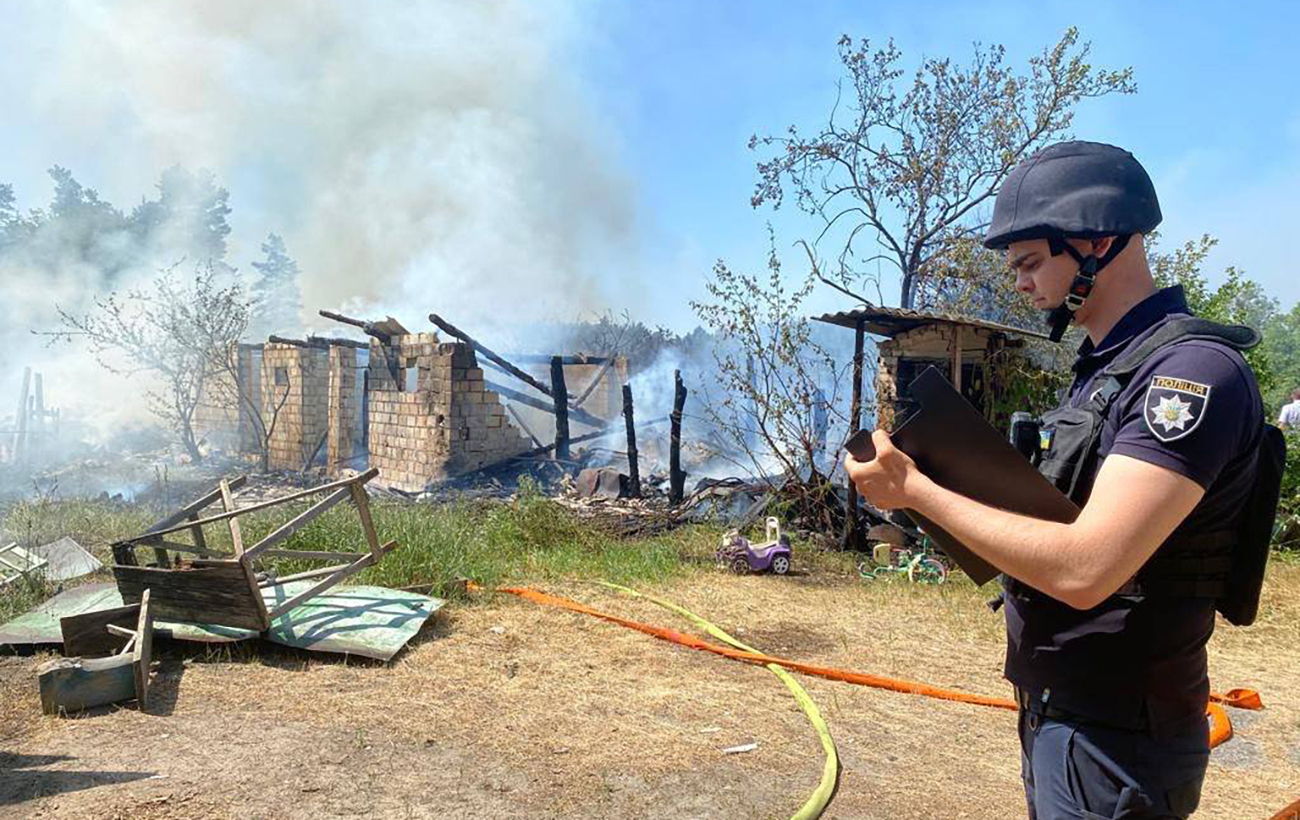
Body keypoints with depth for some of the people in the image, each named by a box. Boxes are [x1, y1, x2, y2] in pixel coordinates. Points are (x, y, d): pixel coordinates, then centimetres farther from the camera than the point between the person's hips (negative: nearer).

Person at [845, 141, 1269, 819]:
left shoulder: (1194, 370, -21)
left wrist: (915, 489, -22)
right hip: (1053, 715, 8)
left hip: (1113, 743, -8)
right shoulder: (1101, 369, 9)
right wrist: (926, 486, -1)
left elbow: (1084, 570, -30)